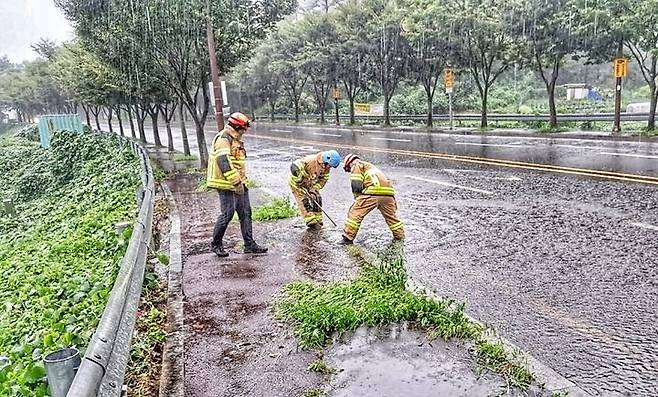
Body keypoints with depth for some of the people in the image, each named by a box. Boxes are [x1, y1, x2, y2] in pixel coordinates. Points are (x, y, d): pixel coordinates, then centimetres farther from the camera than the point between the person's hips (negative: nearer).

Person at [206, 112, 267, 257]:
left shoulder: (235, 139, 18)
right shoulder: (223, 139, -15)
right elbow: (223, 162, -27)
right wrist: (236, 182, -28)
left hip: (239, 183, 10)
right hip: (227, 184, -10)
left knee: (246, 213, 9)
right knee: (227, 214, -7)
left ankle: (249, 244, 15)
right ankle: (216, 244, 10)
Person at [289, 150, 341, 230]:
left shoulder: (326, 168, -12)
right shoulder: (311, 160, -35)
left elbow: (323, 180, -6)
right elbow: (294, 167, -38)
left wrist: (314, 190, -18)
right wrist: (300, 181, -30)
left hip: (309, 184, 7)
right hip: (296, 182, -7)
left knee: (317, 199, 3)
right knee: (305, 202, -11)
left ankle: (318, 221, 11)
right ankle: (312, 223, -7)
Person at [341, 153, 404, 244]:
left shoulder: (357, 165, 14)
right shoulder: (370, 166, 39)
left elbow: (356, 185, 0)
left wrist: (357, 198, 8)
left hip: (373, 191, -8)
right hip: (387, 192, 8)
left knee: (355, 213, 0)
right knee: (391, 216, 25)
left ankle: (348, 238, -1)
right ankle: (400, 236, 36)